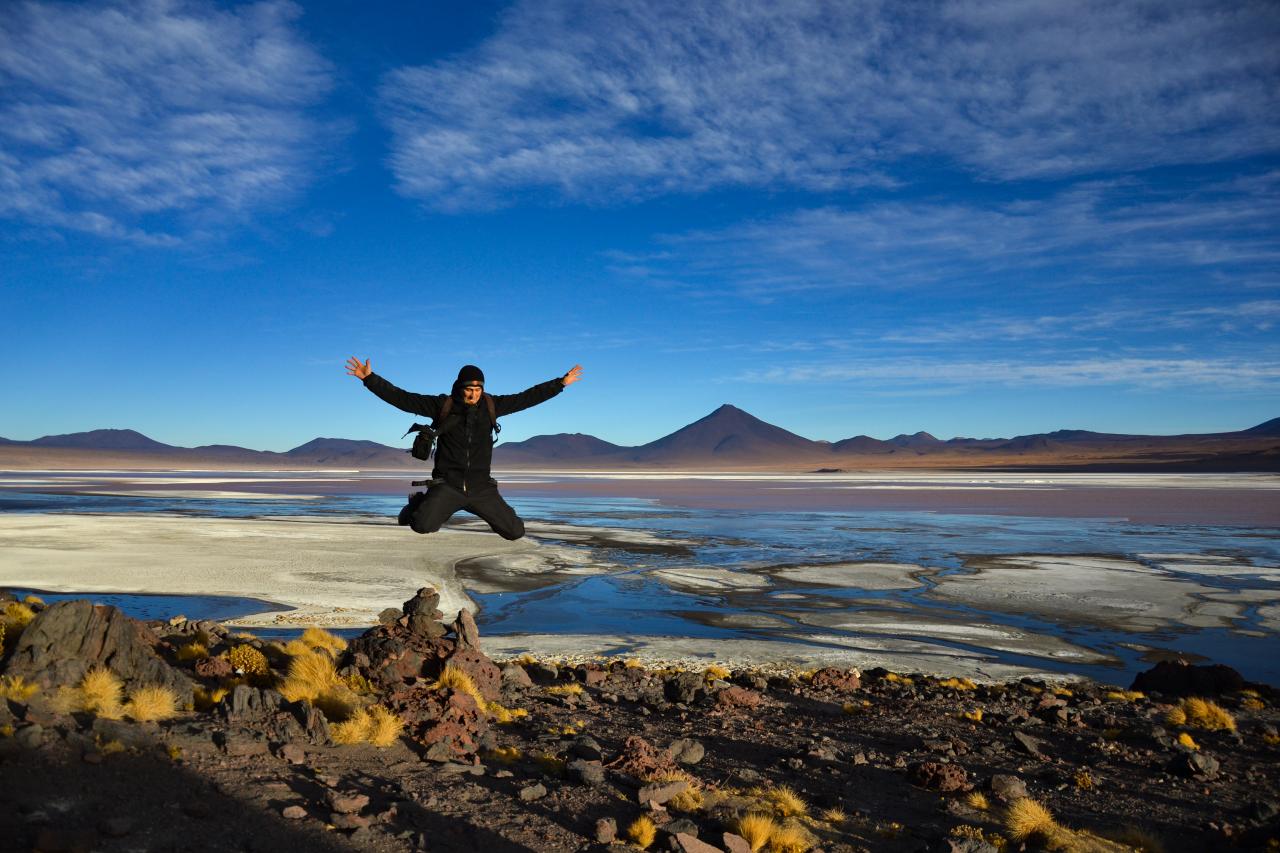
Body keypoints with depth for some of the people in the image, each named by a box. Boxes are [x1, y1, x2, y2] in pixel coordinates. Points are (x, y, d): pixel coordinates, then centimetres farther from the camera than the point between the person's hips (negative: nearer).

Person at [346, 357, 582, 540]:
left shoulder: (491, 406, 4)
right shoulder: (442, 405, -3)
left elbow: (527, 397, 9)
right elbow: (400, 398, -5)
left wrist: (561, 383, 10)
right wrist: (370, 378, -12)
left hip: (481, 487, 3)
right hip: (448, 486, -3)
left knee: (516, 531, -2)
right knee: (422, 526, -25)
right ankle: (419, 503, 15)